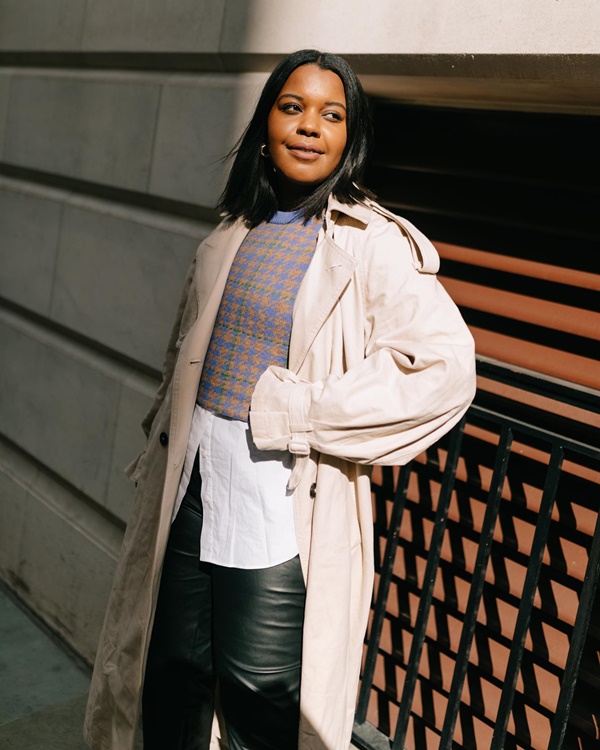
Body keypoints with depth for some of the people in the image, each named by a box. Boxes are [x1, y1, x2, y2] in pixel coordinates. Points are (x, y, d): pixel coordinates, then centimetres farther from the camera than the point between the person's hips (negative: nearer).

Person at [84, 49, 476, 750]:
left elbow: (447, 368, -20)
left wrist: (300, 410, -19)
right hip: (190, 495, 6)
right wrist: (161, 445, 15)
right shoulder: (232, 233, 9)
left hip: (285, 515, -5)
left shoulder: (374, 245, -11)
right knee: (171, 684, 19)